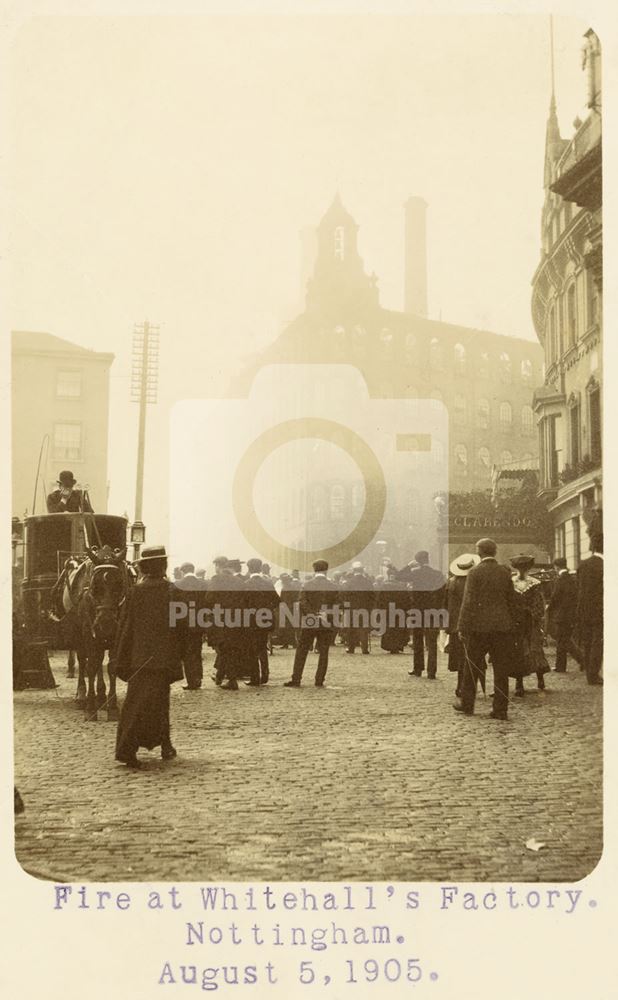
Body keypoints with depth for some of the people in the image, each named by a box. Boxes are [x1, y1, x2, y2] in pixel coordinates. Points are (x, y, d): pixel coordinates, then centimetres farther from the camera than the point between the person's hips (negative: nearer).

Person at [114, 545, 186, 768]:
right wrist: (181, 654, 5)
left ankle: (166, 746, 23)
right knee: (146, 703, 1)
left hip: (139, 656, 4)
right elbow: (180, 626, -6)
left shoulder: (136, 591, 0)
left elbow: (126, 626, 1)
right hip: (163, 656, -4)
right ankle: (127, 748, -5)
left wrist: (121, 658, 6)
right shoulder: (171, 591, -8)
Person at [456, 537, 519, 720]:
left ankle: (467, 704, 21)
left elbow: (469, 601, -11)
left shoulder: (475, 572, -8)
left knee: (472, 666, 11)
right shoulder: (505, 573, 5)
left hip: (480, 625, -3)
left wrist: (462, 628, -9)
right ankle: (500, 709, 5)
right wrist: (511, 623, 18)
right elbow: (512, 600, 10)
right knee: (501, 669, 5)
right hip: (503, 626, 3)